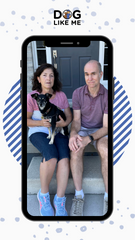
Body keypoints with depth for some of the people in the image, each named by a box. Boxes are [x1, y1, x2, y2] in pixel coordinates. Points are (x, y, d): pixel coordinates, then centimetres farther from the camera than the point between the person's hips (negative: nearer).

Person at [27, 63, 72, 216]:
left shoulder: (61, 95, 6)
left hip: (58, 131, 3)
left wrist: (64, 123, -14)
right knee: (52, 156, -33)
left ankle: (59, 201, -19)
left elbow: (69, 116, 10)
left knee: (64, 158, -28)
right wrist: (41, 123, -19)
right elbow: (27, 120, 0)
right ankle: (43, 194, -9)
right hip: (38, 132, -3)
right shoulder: (32, 96, -3)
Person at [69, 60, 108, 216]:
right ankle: (79, 196, -25)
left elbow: (106, 127, -18)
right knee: (75, 150, -34)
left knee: (106, 152, -36)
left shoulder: (108, 96, -18)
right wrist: (73, 134, -33)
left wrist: (89, 139, -36)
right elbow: (76, 121, -9)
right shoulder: (77, 93, -12)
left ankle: (108, 196, -22)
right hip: (82, 130, 1)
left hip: (99, 131, -1)